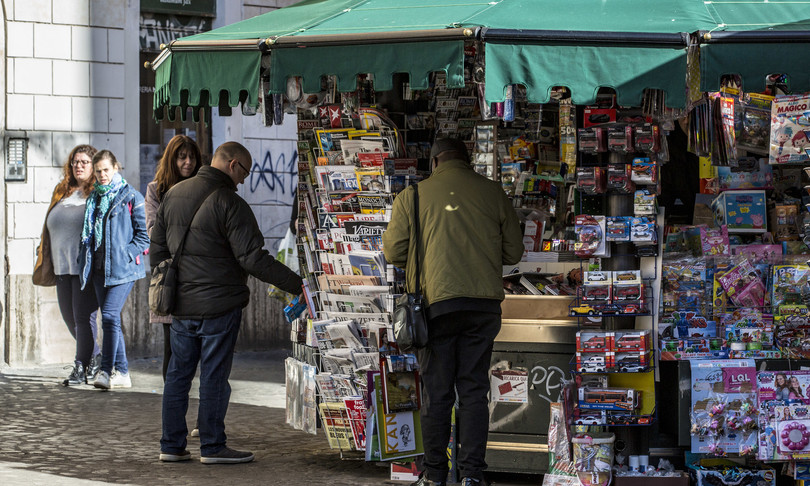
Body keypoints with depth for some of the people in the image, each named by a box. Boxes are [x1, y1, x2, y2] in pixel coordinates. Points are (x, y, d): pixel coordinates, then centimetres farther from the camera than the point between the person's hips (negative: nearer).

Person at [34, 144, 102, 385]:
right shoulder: (62, 192, 17)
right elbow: (50, 228, 23)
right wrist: (45, 259, 19)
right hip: (63, 266, 7)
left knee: (83, 316, -8)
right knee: (69, 317, 10)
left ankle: (81, 368, -1)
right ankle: (95, 357, 26)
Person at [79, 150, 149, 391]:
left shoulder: (130, 196, -3)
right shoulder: (94, 198, 16)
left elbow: (143, 232, -3)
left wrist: (127, 254, -12)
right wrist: (85, 259, 13)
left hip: (122, 267, -7)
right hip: (99, 267, 7)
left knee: (110, 315, -18)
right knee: (109, 319, 6)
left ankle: (106, 371, -21)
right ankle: (122, 373, 12)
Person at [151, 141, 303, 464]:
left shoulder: (174, 194, 9)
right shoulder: (229, 203, -14)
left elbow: (157, 249, 16)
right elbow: (253, 259, -18)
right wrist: (296, 285, -13)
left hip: (181, 304, 7)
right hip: (219, 304, -7)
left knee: (178, 373, 12)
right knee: (214, 376, 0)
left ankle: (171, 445, 16)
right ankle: (212, 447, 5)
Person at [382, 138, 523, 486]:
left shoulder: (412, 195, 2)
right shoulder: (492, 192, 6)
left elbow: (393, 252, 3)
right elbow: (513, 252, 9)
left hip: (436, 301, -1)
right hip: (484, 303, 1)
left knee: (437, 392, 5)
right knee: (474, 389, 6)